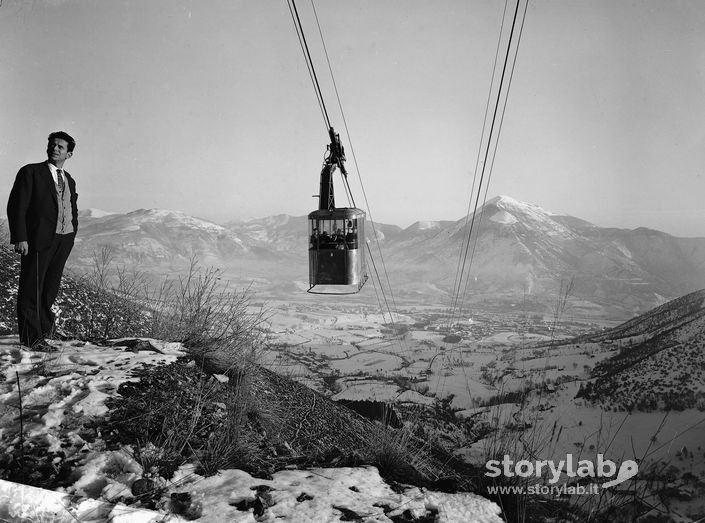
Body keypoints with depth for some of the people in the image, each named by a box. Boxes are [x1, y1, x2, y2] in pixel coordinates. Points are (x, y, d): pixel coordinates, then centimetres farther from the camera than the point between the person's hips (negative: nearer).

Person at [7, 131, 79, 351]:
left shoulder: (69, 180, 18)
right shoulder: (31, 172, 0)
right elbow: (17, 207, -7)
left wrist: (71, 235, 13)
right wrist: (20, 238, -15)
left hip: (63, 240, 6)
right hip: (38, 240, -5)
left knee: (51, 286, 11)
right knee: (32, 287, -1)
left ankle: (43, 323, 26)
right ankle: (31, 337, 4)